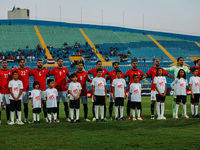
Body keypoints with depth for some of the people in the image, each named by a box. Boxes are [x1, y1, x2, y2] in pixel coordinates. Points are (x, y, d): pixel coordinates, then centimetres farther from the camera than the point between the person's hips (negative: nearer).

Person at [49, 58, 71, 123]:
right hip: (57, 89, -1)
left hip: (64, 89, 1)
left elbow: (69, 76, 20)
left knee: (66, 103, 1)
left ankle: (67, 118, 5)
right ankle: (57, 118, 6)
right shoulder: (54, 69, 4)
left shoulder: (65, 69, 9)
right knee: (57, 103, 1)